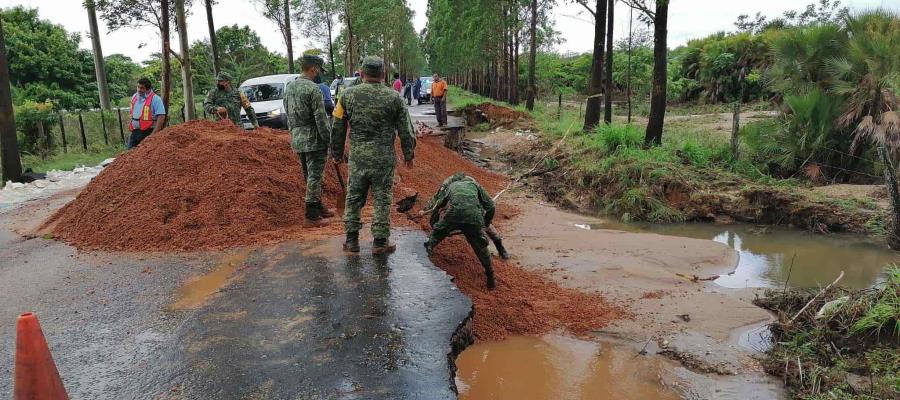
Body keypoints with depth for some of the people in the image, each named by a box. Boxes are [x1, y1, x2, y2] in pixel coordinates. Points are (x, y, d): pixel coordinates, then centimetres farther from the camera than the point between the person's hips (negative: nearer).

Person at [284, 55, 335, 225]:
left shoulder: (289, 88, 11)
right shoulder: (314, 89, -15)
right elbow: (321, 119, -18)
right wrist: (329, 141, -12)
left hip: (297, 140, 8)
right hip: (314, 140, -8)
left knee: (310, 176, 17)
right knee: (314, 176, -2)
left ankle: (318, 207, 29)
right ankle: (312, 215, 2)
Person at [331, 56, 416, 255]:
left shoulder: (348, 95, 0)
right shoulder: (394, 97, -3)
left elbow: (337, 128, 6)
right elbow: (406, 130, 1)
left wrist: (337, 152, 18)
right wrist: (408, 154, 13)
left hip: (357, 157, 1)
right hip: (384, 158, -1)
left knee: (354, 197, 13)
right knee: (382, 199, 7)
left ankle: (352, 240, 19)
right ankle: (380, 242, 11)